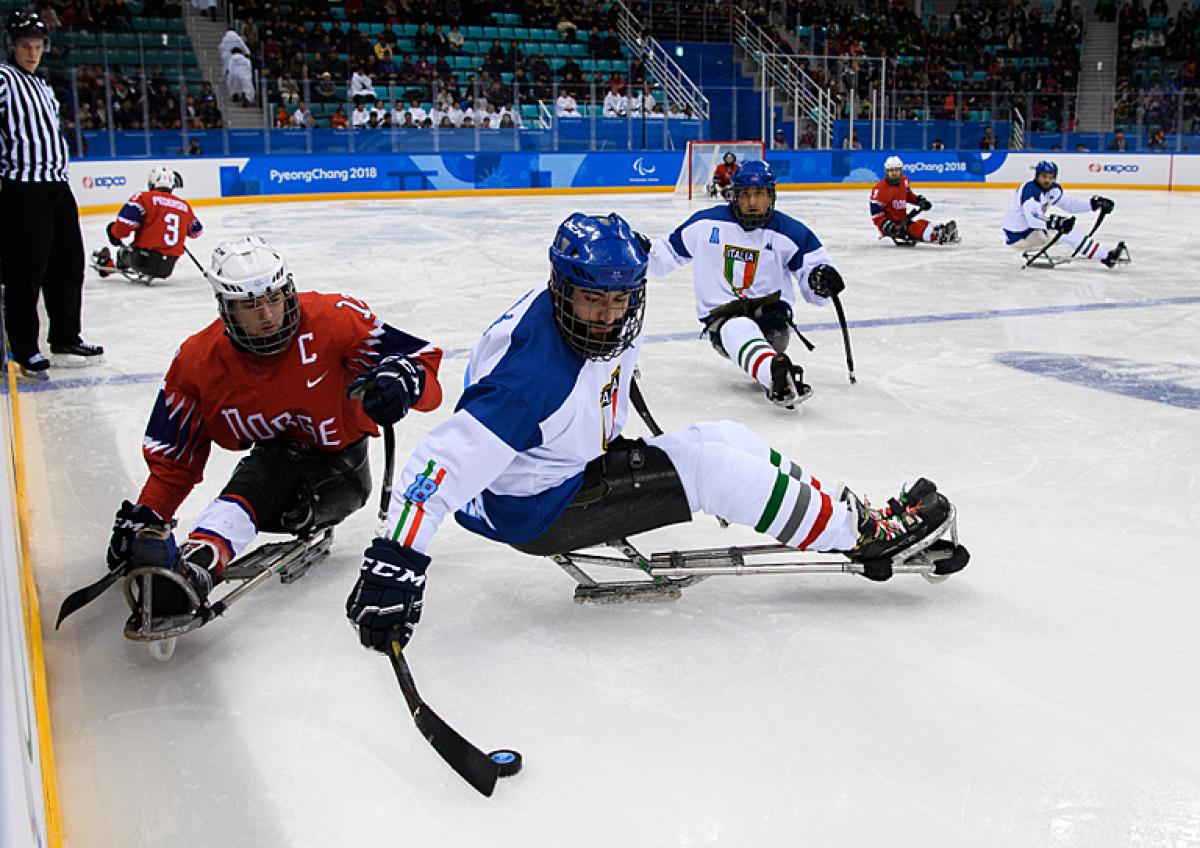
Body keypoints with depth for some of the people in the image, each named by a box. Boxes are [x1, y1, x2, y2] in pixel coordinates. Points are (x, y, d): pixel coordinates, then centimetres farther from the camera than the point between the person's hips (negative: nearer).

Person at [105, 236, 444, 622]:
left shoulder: (336, 319, -19)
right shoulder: (197, 361, -9)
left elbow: (421, 359, -21)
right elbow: (174, 456, 0)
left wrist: (403, 379, -45)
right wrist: (143, 517, -11)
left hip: (341, 463, -2)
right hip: (275, 456, 2)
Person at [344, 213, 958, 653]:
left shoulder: (611, 325, -8)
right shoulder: (535, 373, -34)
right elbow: (446, 459, -38)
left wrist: (620, 452, 25)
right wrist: (394, 562, -44)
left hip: (581, 465, 9)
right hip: (532, 512, -9)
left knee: (727, 438, 0)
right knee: (709, 464, -17)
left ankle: (848, 513, 9)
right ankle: (866, 536, -4)